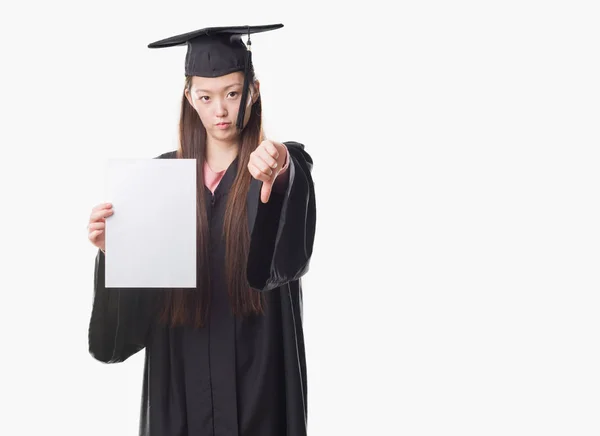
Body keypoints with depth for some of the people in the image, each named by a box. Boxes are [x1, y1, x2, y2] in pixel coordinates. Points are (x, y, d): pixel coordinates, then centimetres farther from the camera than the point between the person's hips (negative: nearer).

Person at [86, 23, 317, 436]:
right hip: (182, 364, 3)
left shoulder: (288, 166, -6)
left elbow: (291, 254, -27)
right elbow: (139, 290, 1)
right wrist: (112, 251, -20)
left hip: (258, 366, -2)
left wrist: (275, 180, -46)